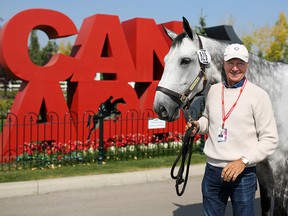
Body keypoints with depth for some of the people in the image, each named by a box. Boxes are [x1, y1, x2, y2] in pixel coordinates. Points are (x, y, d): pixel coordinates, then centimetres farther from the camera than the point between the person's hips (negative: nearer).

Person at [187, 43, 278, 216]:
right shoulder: (214, 90, 5)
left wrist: (244, 161, -20)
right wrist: (198, 126, 0)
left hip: (243, 174, -4)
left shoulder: (258, 95, -9)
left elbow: (270, 139, -11)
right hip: (212, 171, 4)